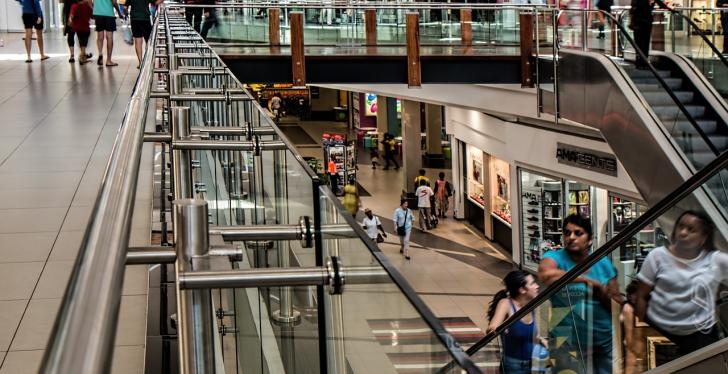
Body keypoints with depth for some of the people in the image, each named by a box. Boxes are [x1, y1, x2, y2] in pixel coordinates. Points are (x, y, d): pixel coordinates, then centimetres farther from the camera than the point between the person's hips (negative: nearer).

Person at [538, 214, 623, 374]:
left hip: (605, 342, 3)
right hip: (568, 343, -3)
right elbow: (545, 275, -30)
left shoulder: (603, 262, 4)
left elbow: (618, 304, 6)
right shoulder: (555, 257, -6)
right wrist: (587, 279, -26)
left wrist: (603, 294, -15)